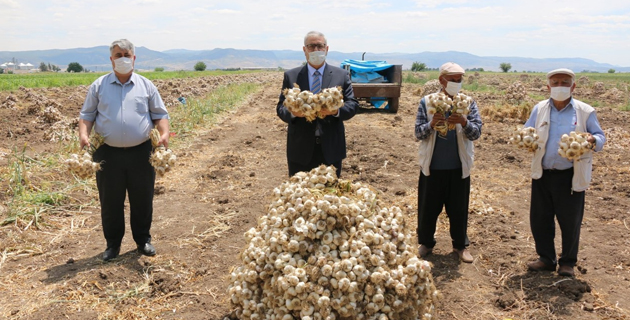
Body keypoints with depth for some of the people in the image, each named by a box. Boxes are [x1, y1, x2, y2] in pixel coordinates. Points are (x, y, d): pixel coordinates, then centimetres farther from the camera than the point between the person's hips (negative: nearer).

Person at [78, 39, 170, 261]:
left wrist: (164, 134, -11)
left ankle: (143, 239, 26)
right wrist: (83, 134, -12)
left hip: (140, 152, 0)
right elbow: (87, 115, 7)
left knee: (142, 199, 9)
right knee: (110, 201, 8)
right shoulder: (99, 86, 7)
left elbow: (160, 115, 8)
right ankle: (113, 243, 24)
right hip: (108, 153, 0)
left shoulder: (146, 85, 7)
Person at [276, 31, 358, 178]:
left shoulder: (341, 75, 6)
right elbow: (281, 107, 3)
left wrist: (337, 110, -22)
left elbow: (352, 105, 1)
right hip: (300, 150, 0)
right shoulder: (290, 76, 6)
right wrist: (292, 113, -21)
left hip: (331, 149, 0)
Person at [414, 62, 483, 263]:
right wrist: (431, 125, -25)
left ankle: (461, 245, 28)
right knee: (428, 207, 10)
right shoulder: (426, 102, -1)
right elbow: (418, 133, -4)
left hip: (459, 167, 1)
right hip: (432, 166, 0)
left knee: (459, 208, 11)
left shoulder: (468, 103, 1)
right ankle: (426, 243, 27)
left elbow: (476, 133, -5)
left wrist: (464, 122, -25)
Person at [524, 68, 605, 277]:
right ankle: (546, 259, 26)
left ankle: (568, 263, 25)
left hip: (571, 177, -3)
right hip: (542, 174, 3)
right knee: (539, 218, 9)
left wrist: (593, 140, -23)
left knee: (570, 221, 6)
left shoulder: (585, 111, 0)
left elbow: (600, 137, 1)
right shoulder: (539, 109, 7)